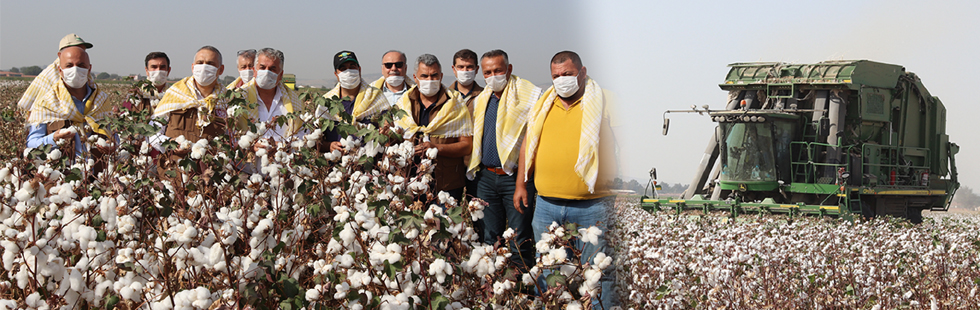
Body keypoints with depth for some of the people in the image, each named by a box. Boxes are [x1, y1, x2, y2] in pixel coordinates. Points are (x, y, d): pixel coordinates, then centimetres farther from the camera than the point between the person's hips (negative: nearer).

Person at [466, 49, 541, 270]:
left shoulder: (530, 95, -4)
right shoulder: (480, 101, 14)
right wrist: (473, 169, 14)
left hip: (516, 177, -5)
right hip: (486, 177, 6)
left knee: (519, 242, -3)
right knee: (490, 239, 12)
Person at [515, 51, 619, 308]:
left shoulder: (602, 103, 0)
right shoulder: (542, 106, 14)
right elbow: (528, 145, 22)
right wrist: (521, 184, 17)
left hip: (591, 207, -4)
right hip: (546, 205, 5)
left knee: (598, 272, -3)